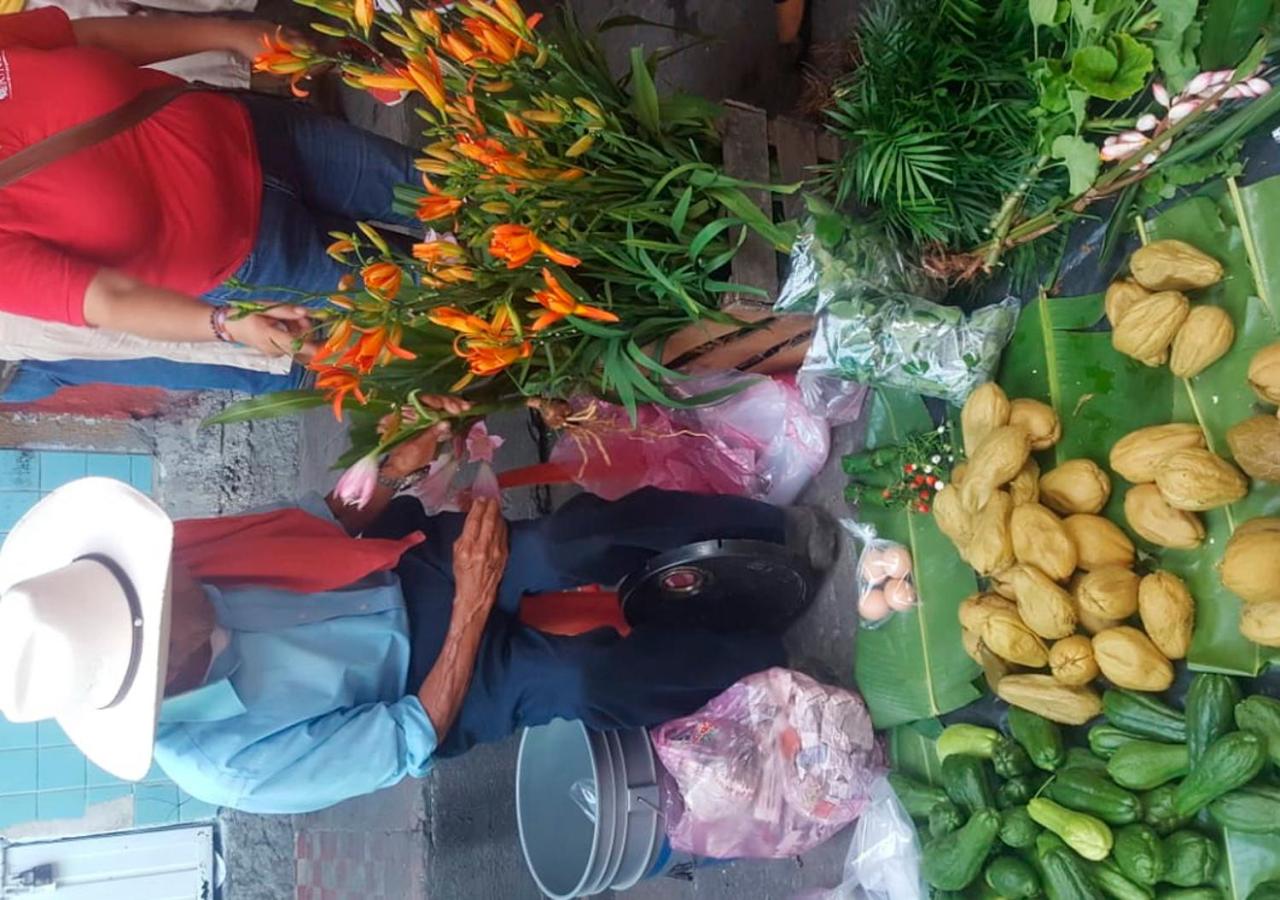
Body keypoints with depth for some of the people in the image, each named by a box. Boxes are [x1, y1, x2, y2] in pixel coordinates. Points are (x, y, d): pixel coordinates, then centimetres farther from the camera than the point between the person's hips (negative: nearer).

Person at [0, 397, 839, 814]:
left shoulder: (172, 581, -15)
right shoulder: (231, 766, -26)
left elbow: (319, 526, -1)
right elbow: (411, 741, -21)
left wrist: (403, 461, -18)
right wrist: (474, 602, -29)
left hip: (411, 570, 4)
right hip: (427, 687, -4)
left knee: (572, 542, -24)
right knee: (581, 678, -29)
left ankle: (774, 522, -6)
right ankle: (769, 656, -2)